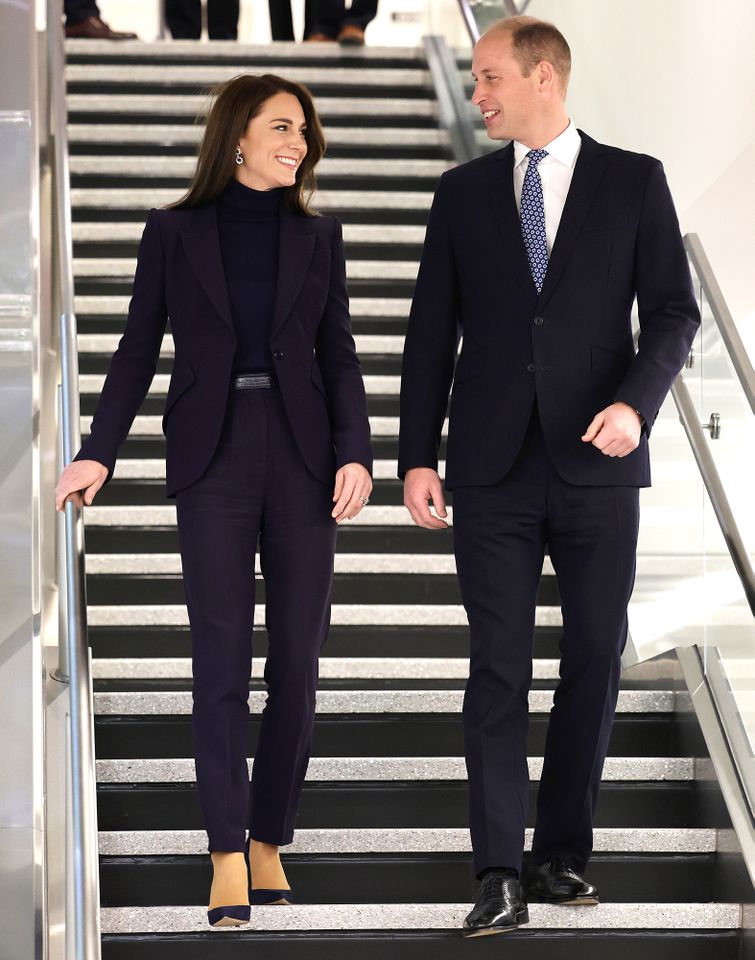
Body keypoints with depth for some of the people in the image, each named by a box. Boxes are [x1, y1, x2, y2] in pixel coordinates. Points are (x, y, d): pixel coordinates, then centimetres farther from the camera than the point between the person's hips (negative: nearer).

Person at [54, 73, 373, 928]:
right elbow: (138, 350, 4)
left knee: (297, 658, 2)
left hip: (301, 455, 2)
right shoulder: (174, 232, 4)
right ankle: (228, 858, -5)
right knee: (221, 658, -6)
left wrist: (355, 451, -7)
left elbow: (339, 356, 8)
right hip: (211, 457, -2)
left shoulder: (317, 238, 10)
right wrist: (98, 453, -6)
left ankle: (270, 840, 12)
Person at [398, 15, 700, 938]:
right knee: (497, 670, -3)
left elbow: (673, 309, 1)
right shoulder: (463, 191, 9)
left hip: (596, 463, 0)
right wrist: (417, 457, 2)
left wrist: (636, 402, -16)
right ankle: (500, 876, -3)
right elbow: (431, 331, 8)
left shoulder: (633, 180, 4)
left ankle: (563, 854, 16)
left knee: (594, 661, 5)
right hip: (493, 469, 1)